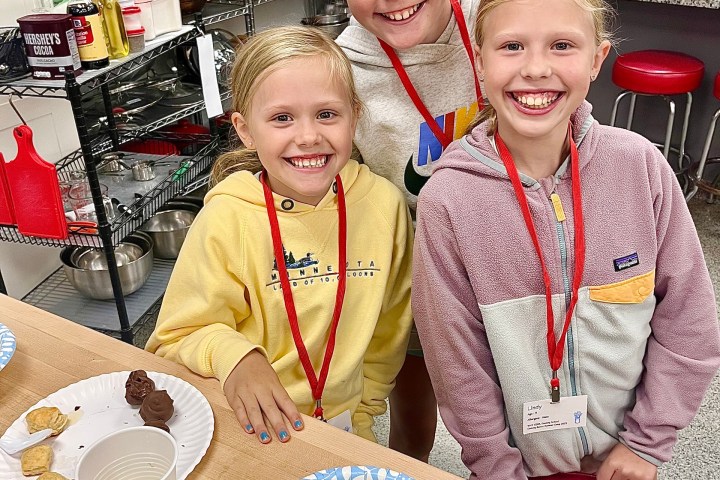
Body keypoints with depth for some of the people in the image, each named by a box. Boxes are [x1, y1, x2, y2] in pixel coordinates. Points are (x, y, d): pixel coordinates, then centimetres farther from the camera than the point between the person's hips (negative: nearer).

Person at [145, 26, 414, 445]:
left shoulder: (384, 204, -11)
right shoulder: (226, 220, -18)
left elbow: (388, 330, 3)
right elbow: (180, 338, -8)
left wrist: (362, 408, 10)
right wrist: (232, 356, -26)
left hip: (345, 427, 2)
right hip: (252, 429, -1)